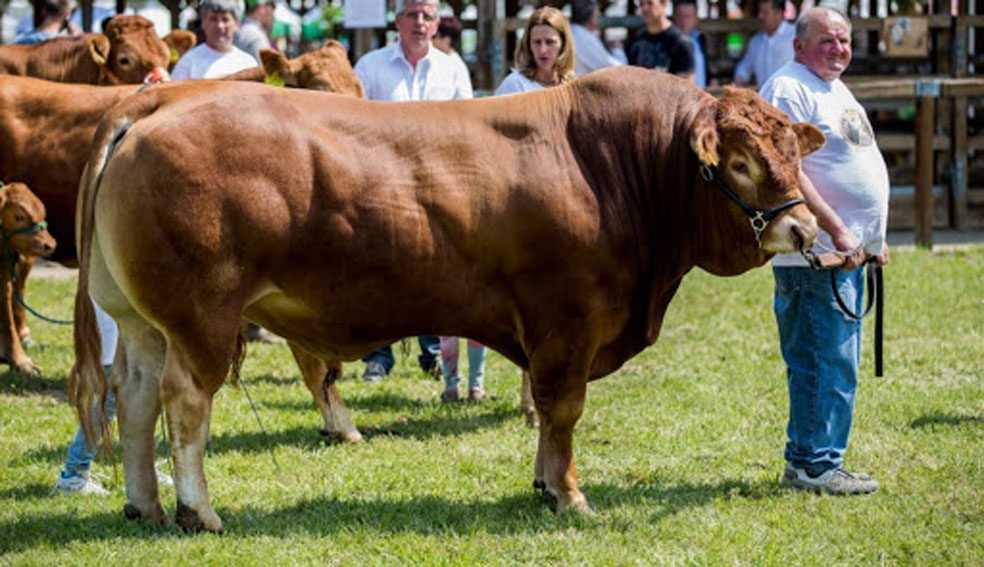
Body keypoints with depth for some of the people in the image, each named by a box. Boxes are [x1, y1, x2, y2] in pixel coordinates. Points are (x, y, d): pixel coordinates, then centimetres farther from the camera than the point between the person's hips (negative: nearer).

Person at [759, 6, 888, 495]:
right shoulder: (789, 90, -12)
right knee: (828, 362, -9)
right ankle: (817, 466, -4)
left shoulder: (834, 89, 20)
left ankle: (806, 463, 19)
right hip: (814, 254, -10)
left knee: (836, 362, 13)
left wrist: (872, 239, 23)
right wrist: (836, 231, -23)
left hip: (847, 252, 10)